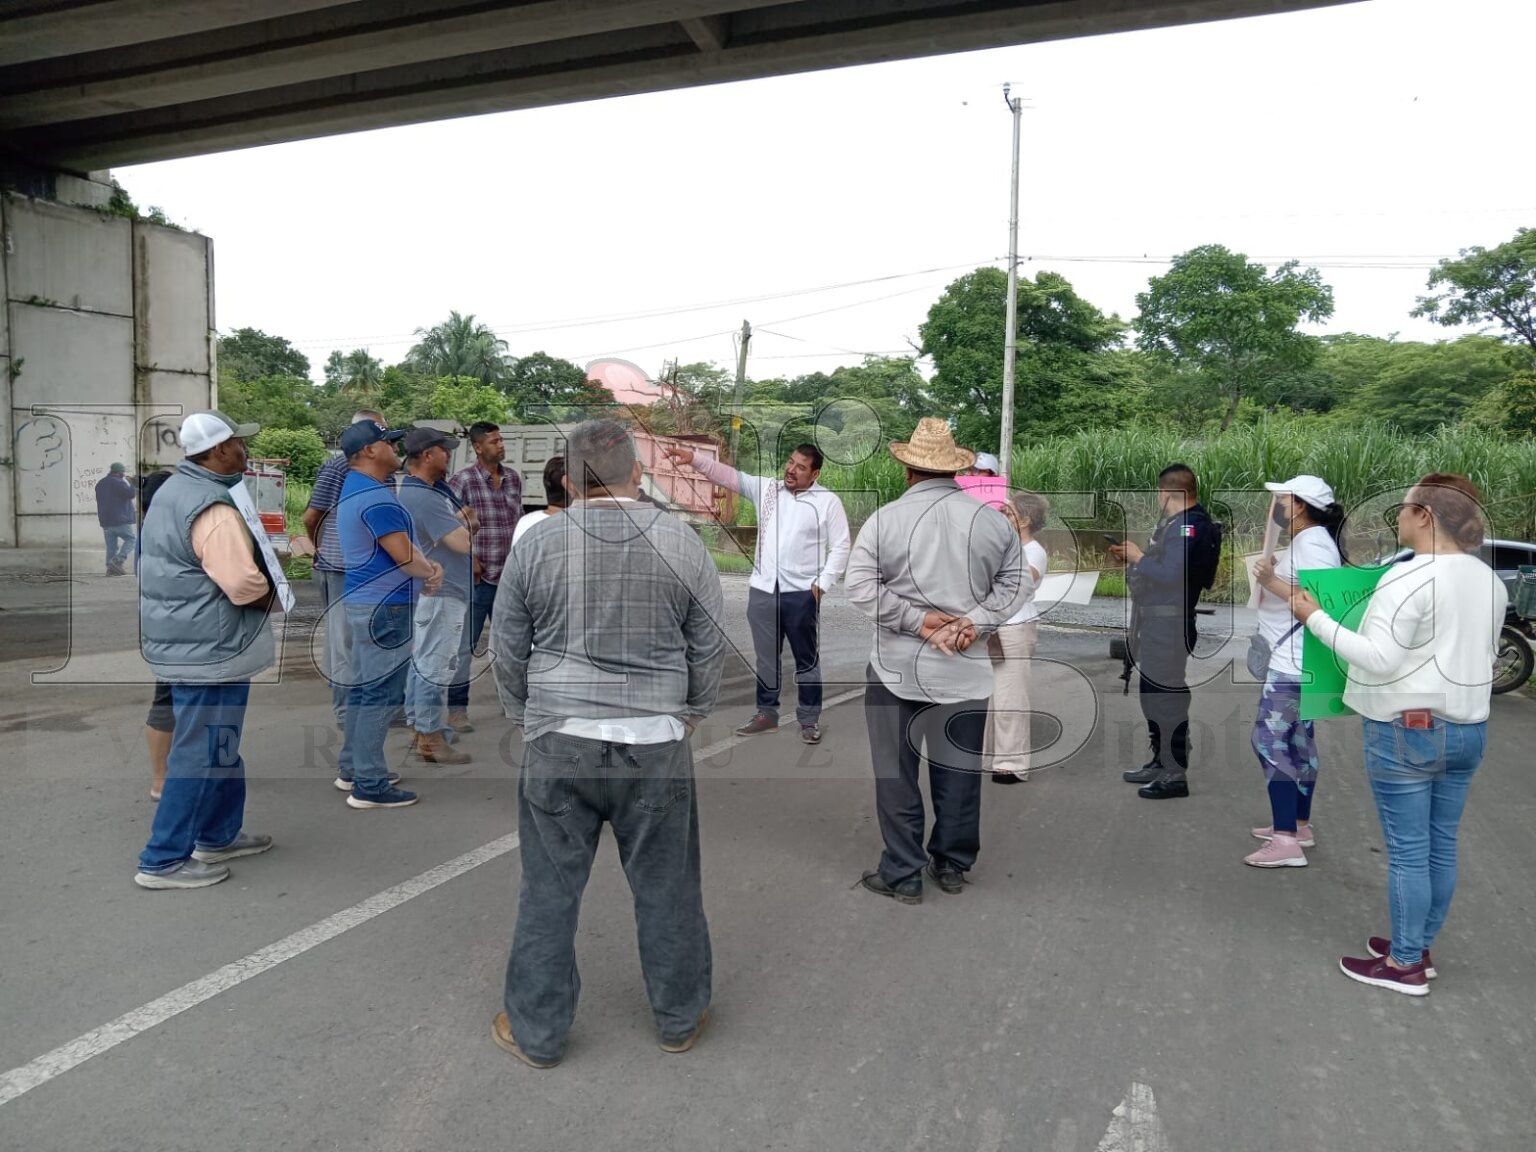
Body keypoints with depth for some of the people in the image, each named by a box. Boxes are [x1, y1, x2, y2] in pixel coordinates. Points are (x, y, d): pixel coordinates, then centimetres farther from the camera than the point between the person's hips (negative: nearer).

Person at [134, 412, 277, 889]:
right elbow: (243, 583, -28)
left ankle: (219, 835, 33)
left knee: (220, 745, 21)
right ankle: (163, 861, 6)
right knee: (201, 753, -2)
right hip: (209, 648, -11)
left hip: (184, 640, 11)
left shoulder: (173, 491, 12)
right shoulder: (213, 507, -22)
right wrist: (273, 593, -6)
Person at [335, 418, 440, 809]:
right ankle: (369, 785, -1)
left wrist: (428, 566, 2)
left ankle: (352, 769, 26)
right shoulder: (376, 496, -20)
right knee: (380, 694, -6)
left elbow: (399, 543, 17)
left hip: (364, 601, 11)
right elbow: (404, 556, -20)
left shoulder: (356, 488, 14)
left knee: (362, 687, 16)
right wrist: (431, 572, 0)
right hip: (384, 606, -11)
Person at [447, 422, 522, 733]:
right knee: (464, 645, 0)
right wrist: (468, 558, -12)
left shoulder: (513, 478, 9)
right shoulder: (463, 480, -9)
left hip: (509, 577, 6)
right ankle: (457, 709, 8)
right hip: (475, 578, -5)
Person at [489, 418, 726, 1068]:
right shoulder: (682, 542, -3)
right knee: (666, 888, 14)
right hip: (657, 743, 0)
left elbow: (508, 650, 5)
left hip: (558, 743, 0)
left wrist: (525, 717, 20)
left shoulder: (535, 546, -3)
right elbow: (709, 647, 3)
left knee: (549, 890, 12)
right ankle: (679, 1019, 31)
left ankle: (536, 1032, 27)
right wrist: (691, 714, 18)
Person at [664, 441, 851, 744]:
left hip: (802, 593, -4)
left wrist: (822, 583, -8)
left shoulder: (828, 501, -4)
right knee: (766, 657, 14)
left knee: (807, 659, 7)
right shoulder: (766, 488, 7)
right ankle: (767, 713, 27)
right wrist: (694, 458, -13)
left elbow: (840, 546, -2)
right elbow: (729, 476, -1)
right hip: (762, 589, 4)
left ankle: (810, 719, 18)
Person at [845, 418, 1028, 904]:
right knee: (960, 770, 15)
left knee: (896, 773, 9)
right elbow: (1016, 580, 0)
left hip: (897, 668, -3)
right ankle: (953, 865, 29)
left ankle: (903, 874, 16)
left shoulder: (886, 518, -9)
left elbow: (860, 586, -15)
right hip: (967, 669, 3)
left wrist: (919, 620, -13)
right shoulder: (991, 518, 0)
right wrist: (974, 622, -7)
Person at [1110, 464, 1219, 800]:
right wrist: (1131, 558, 10)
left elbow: (1171, 574, -26)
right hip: (1155, 621, 11)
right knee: (1153, 694, 18)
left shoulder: (1190, 526, -16)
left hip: (1170, 625, -11)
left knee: (1168, 698, -8)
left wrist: (1138, 557, -13)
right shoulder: (1176, 523, 18)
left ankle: (1178, 774, -2)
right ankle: (1159, 763, 28)